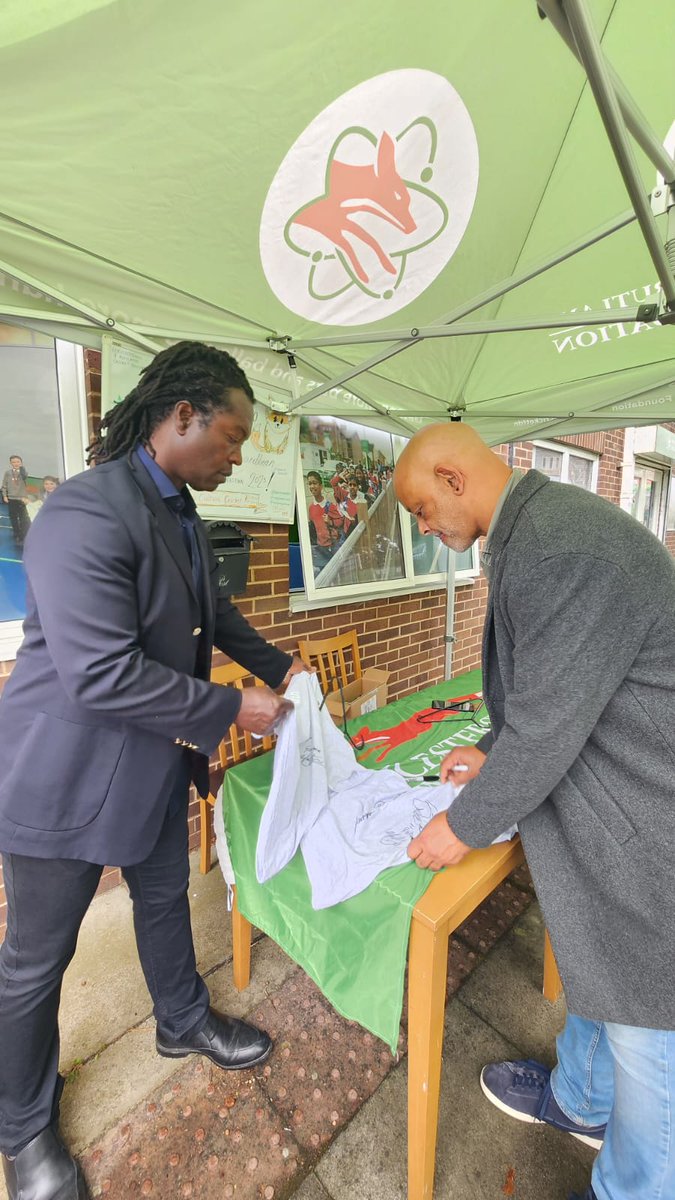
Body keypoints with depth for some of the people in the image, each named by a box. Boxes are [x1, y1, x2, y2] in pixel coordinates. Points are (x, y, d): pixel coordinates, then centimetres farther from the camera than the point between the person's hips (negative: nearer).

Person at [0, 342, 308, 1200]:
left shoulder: (179, 510, 4)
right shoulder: (87, 513, -25)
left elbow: (210, 610, 15)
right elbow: (102, 676, -31)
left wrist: (277, 666, 8)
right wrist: (232, 710, -23)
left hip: (155, 758, 9)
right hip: (69, 774, -8)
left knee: (165, 898, 27)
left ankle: (184, 1023, 54)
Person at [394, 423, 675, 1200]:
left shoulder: (565, 546, -28)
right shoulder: (533, 531, 5)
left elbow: (546, 726, -26)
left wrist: (465, 828, -11)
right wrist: (495, 752, 16)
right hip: (599, 796, 10)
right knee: (596, 961, 29)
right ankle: (580, 1100, 56)